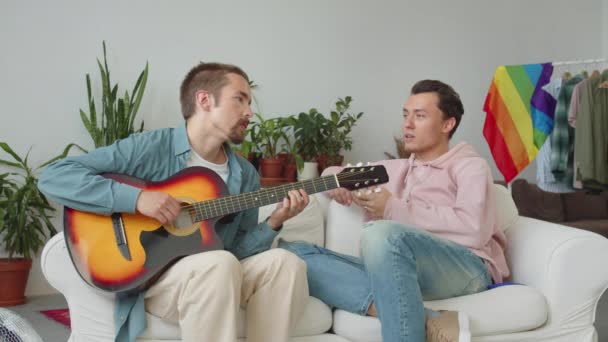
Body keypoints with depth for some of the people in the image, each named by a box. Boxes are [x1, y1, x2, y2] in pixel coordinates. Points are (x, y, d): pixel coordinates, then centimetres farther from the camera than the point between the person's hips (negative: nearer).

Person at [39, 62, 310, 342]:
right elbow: (53, 177, -17)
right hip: (148, 277, -5)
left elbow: (238, 251, 9)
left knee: (283, 262, -20)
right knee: (219, 264, -35)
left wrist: (273, 223, -9)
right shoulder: (150, 148, -11)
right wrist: (136, 198, -26)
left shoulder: (246, 175, 7)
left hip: (214, 276, 6)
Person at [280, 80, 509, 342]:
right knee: (291, 252, -15)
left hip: (466, 270, -6)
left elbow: (475, 230, -10)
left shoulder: (469, 166, 10)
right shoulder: (394, 169, 29)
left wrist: (396, 210, -6)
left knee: (382, 233, -37)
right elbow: (334, 172, 39)